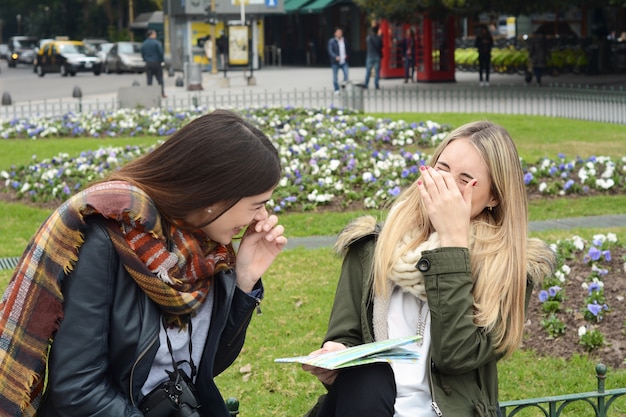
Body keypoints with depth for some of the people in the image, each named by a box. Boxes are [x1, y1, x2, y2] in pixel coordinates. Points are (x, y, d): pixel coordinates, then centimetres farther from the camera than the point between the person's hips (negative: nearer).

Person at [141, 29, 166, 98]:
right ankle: (162, 94, 4)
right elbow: (160, 53, -13)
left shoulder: (143, 44, 7)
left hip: (148, 64, 4)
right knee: (160, 79, 3)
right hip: (156, 63, -4)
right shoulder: (156, 42, -10)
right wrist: (161, 61, -1)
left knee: (149, 81, 5)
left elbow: (142, 54, 10)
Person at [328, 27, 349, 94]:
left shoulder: (344, 40, 10)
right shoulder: (331, 41, -6)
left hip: (344, 62, 3)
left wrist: (346, 55, 11)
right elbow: (330, 51, -13)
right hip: (335, 62, -3)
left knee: (346, 75, -9)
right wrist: (336, 57, -28)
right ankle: (336, 89, 14)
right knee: (335, 77, 3)